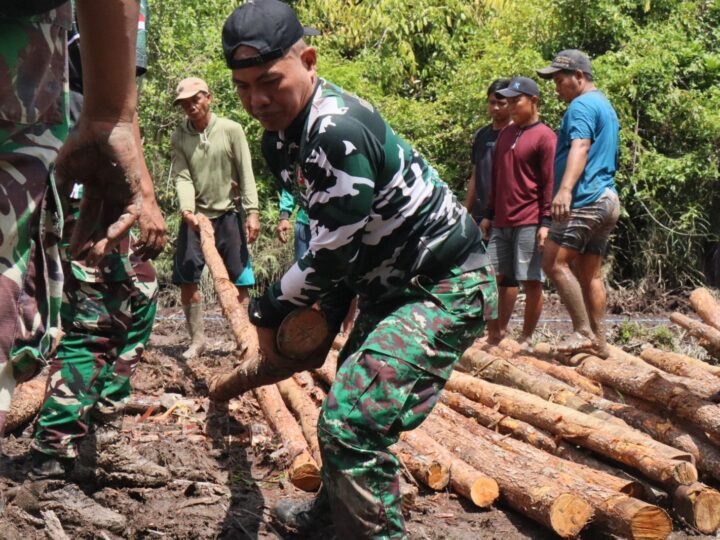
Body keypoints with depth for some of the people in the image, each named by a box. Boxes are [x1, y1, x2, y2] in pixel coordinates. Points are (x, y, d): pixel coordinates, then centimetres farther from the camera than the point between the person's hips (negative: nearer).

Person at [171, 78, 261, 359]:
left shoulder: (231, 130, -3)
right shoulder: (179, 137, 3)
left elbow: (246, 174, -4)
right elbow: (182, 177, -6)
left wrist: (252, 212, -11)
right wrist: (187, 209, -23)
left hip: (227, 215, -2)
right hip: (194, 217, 2)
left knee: (239, 280, -2)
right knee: (187, 279, 1)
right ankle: (197, 339, 13)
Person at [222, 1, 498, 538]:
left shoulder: (338, 133, -29)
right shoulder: (281, 136, 1)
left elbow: (332, 257, -24)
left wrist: (268, 310, -9)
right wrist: (323, 313, 4)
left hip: (448, 289, -10)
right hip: (392, 284, 10)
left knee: (351, 421, -21)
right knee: (352, 397, 27)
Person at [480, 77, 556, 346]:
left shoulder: (544, 136, -6)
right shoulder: (505, 134, 16)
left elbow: (549, 182, -10)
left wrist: (546, 222, -15)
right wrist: (489, 214, 18)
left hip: (529, 223, -7)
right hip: (501, 222, 7)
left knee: (531, 281, -1)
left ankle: (526, 339, 8)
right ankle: (497, 332, 17)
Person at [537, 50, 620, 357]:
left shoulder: (582, 105, -7)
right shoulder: (605, 106, 26)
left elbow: (580, 148, -23)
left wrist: (565, 189, -36)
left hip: (585, 199, -11)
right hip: (606, 199, 11)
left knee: (554, 263, -15)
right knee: (590, 275, 10)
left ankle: (583, 332, -16)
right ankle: (598, 340, 10)